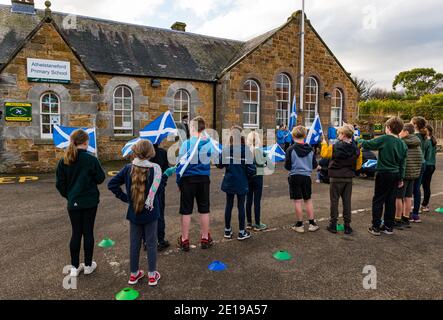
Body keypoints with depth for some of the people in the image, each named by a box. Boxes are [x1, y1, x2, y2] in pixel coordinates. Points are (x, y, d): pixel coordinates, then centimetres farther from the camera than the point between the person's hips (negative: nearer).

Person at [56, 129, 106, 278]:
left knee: (76, 233, 12)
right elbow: (101, 179, -6)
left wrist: (68, 195, 15)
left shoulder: (64, 160, -1)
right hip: (90, 201, -3)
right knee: (88, 232, 8)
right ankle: (88, 265, 20)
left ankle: (74, 267, 19)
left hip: (73, 202, 3)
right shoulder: (91, 159, -14)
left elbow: (60, 183, 2)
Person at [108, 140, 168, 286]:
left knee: (134, 243, 15)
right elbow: (160, 188, -15)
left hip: (134, 212, 2)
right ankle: (152, 275, 20)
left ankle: (134, 274, 29)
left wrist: (125, 198, -2)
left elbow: (112, 184, -6)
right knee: (151, 243, 10)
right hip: (150, 213, -2)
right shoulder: (155, 169, -16)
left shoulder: (128, 168, -7)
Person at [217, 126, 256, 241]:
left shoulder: (226, 150, -7)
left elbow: (219, 165, -3)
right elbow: (251, 168, -13)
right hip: (242, 183, -2)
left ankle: (227, 231, 24)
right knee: (241, 206, 8)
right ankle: (241, 232, 17)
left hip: (229, 182, 2)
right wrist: (249, 175, 7)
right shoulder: (246, 150, -12)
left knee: (229, 205, 13)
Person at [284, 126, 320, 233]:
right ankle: (312, 223, 20)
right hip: (306, 177, 3)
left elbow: (287, 166, -10)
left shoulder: (291, 149, -12)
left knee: (298, 201, 4)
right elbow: (315, 165, 3)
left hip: (295, 177, -3)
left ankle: (299, 225, 12)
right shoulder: (310, 149, -1)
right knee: (308, 200, 15)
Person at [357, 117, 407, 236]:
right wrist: (401, 178, 18)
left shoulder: (384, 139, -14)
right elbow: (403, 163, 11)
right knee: (391, 201, 12)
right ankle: (389, 227, 20)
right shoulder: (403, 144, 6)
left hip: (383, 174, -6)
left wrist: (358, 140, 9)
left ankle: (376, 227, 5)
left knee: (378, 201, 3)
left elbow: (367, 144, -11)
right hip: (395, 175, 6)